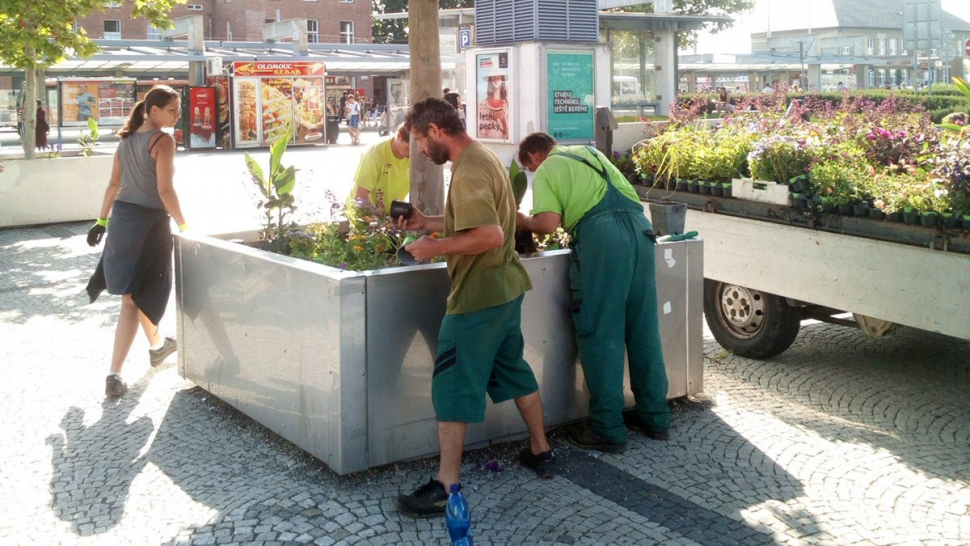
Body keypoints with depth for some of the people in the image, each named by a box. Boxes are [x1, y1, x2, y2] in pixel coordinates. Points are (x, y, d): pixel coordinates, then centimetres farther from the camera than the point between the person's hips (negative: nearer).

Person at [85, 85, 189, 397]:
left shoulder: (127, 139, 11)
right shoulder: (163, 140, -13)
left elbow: (114, 184, 14)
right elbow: (164, 190, -18)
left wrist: (102, 220, 19)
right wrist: (183, 224, -9)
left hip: (122, 216, 8)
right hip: (149, 220, -8)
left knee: (138, 291, 22)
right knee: (135, 299, -3)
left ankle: (157, 346, 45)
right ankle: (114, 376, -6)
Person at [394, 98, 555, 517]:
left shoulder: (469, 172, -19)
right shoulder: (484, 158, 13)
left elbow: (490, 235, -28)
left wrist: (436, 246, -20)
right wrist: (426, 222, 14)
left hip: (480, 293, -10)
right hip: (507, 285, 10)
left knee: (453, 383, -6)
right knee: (512, 368, 21)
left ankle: (446, 486, -3)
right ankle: (540, 451, 33)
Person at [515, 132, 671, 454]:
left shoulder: (546, 171, 8)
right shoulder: (590, 153, 29)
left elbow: (549, 224, -6)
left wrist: (525, 222, 15)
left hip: (600, 236, -7)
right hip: (639, 226, 7)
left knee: (600, 334, 0)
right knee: (644, 329, 13)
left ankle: (608, 431, 3)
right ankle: (655, 417, 23)